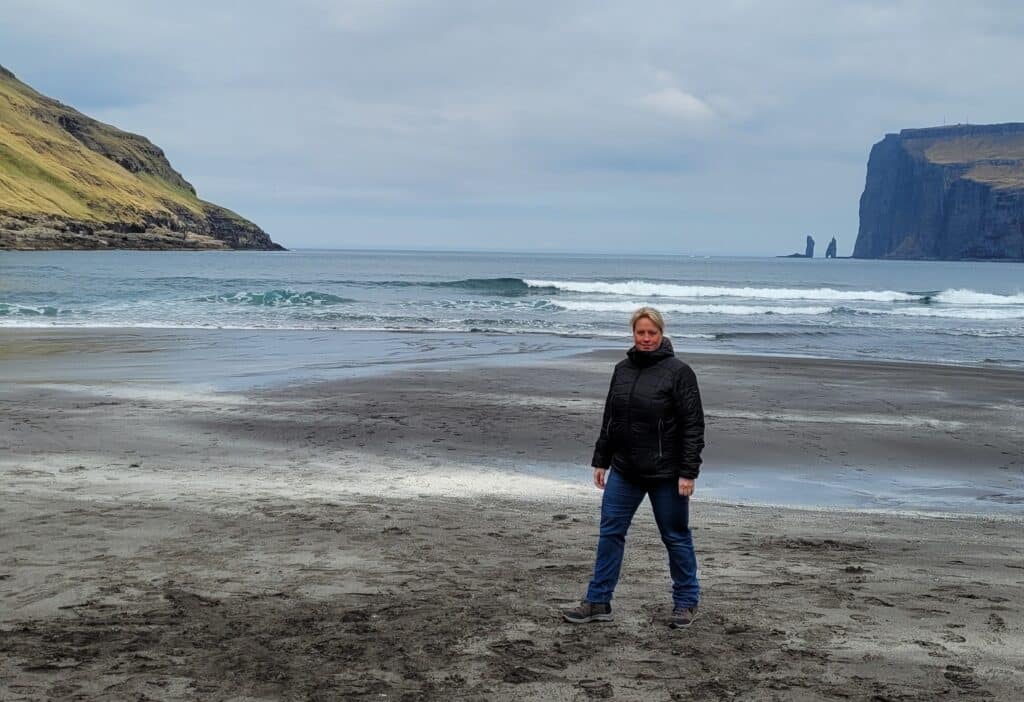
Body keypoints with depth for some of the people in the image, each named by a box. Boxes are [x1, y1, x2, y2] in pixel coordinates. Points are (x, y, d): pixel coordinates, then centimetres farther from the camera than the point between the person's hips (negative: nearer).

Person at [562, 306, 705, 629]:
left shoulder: (678, 372, -10)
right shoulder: (622, 370, 8)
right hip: (624, 471, 6)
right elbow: (609, 419, 16)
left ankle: (686, 602, 21)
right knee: (610, 532, 5)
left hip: (665, 473, -5)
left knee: (676, 537, 6)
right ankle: (598, 602, 13)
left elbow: (693, 426, -12)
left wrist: (688, 472, -16)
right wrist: (600, 460, 14)